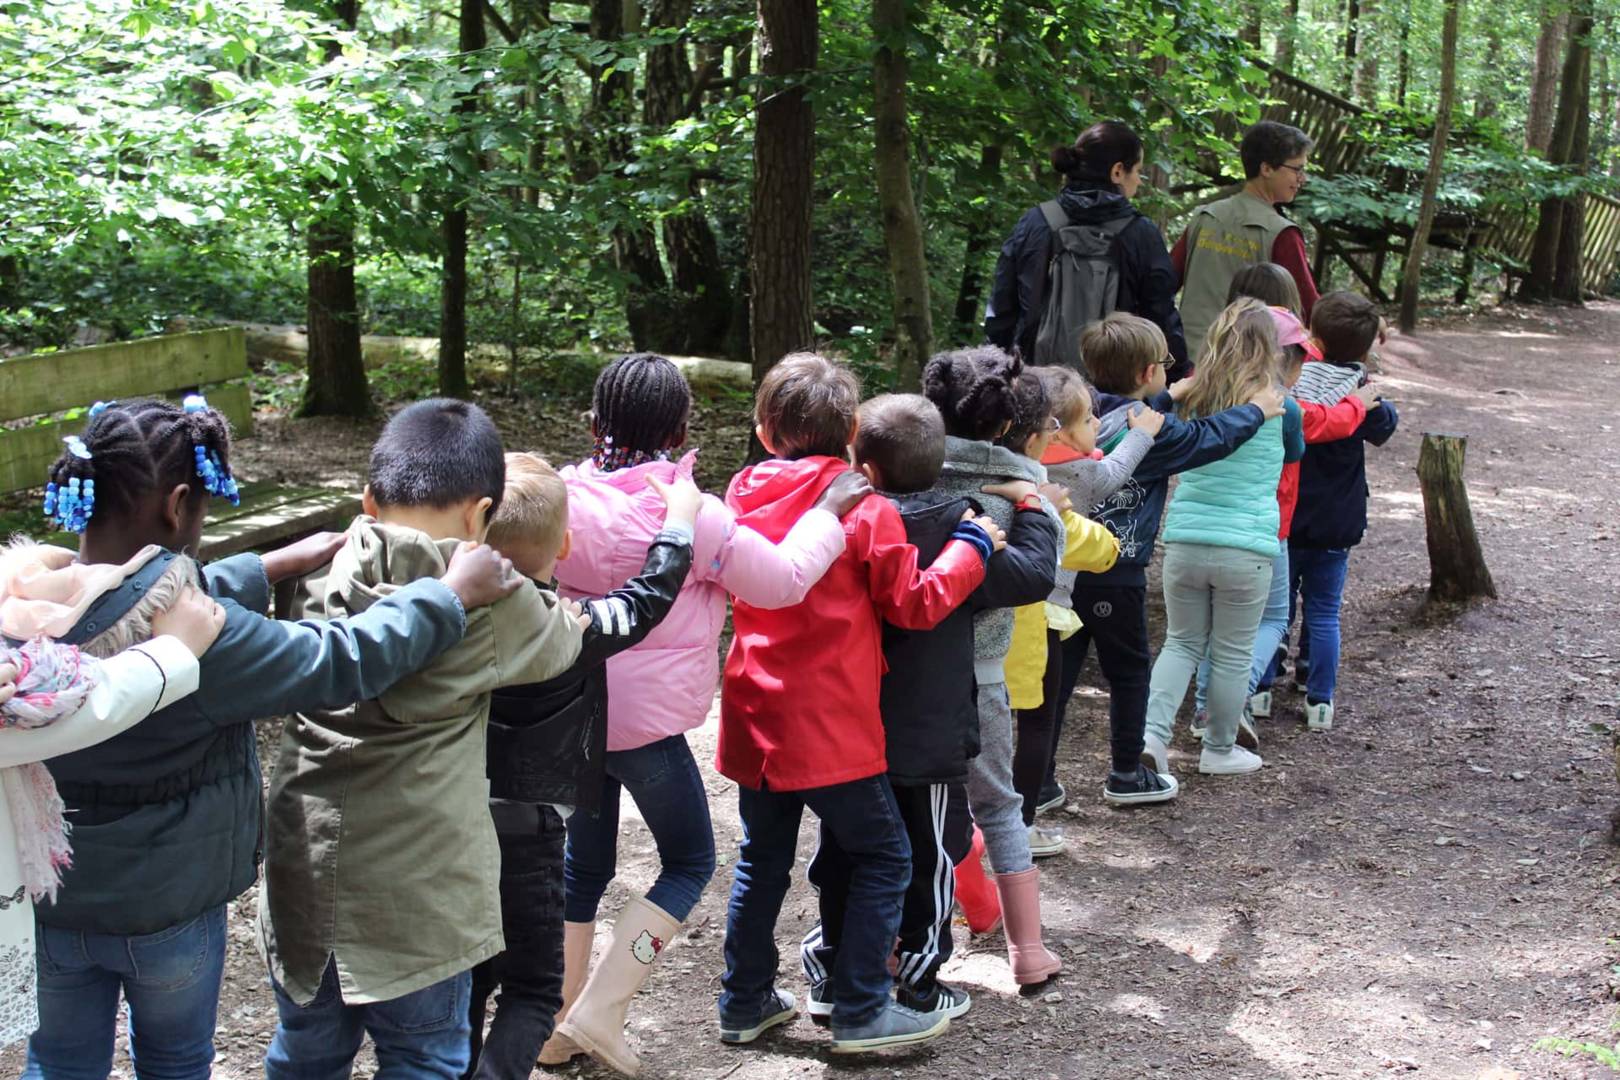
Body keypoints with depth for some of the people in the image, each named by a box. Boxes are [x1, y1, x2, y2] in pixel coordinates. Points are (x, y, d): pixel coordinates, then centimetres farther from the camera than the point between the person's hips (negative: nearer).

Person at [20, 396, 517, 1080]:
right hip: (164, 905, -4)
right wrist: (454, 593, -11)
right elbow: (339, 664, -23)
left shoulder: (22, 596, -12)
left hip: (40, 897, 4)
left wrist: (282, 565, 11)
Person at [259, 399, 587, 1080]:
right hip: (414, 889, -4)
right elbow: (559, 641, 5)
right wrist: (570, 613, 26)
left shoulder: (322, 576, -1)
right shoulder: (488, 597, -13)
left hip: (303, 870, 5)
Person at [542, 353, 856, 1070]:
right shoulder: (690, 515, -16)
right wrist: (828, 512, 4)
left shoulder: (566, 498, -6)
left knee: (584, 865, 19)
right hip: (646, 722, -5)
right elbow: (783, 580, -7)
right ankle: (600, 1009, 2)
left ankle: (556, 1030, 23)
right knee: (689, 862, 13)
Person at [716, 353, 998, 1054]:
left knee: (762, 858, 18)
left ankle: (745, 1002, 26)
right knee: (881, 856, 7)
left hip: (755, 719, 6)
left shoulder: (744, 497, 3)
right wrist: (970, 547, 3)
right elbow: (916, 603, -10)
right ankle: (860, 1011, 7)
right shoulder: (864, 508, -12)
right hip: (830, 726, -6)